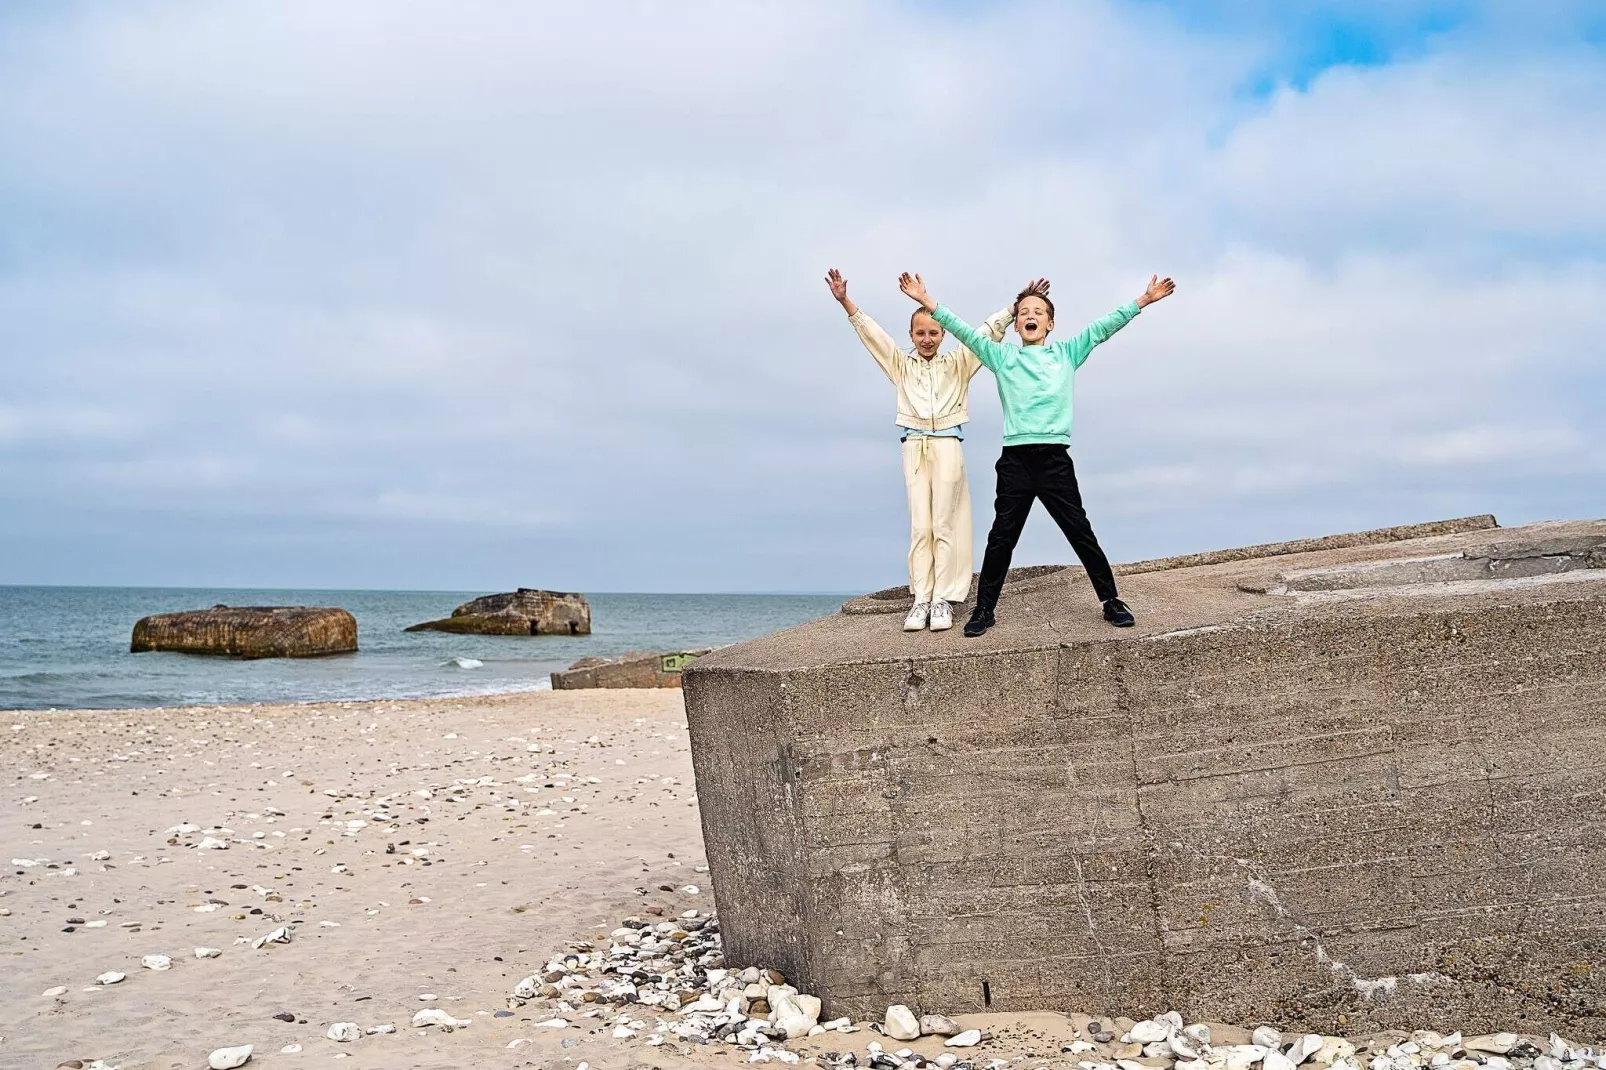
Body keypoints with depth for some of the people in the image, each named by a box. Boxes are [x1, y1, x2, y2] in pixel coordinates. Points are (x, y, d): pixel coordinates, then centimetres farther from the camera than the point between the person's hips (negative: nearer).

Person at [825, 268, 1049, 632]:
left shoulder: (958, 363, 13)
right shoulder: (901, 364, 15)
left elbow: (989, 330, 8)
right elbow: (870, 332, 8)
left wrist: (1018, 304, -2)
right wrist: (845, 302, -2)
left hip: (947, 444, -1)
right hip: (914, 446, 1)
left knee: (944, 525, -5)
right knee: (920, 527, -1)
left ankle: (943, 600, -4)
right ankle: (921, 601, -1)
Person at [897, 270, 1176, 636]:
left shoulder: (1066, 353, 13)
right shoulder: (1002, 356, 12)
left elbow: (1103, 327, 9)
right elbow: (965, 331, 6)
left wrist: (1143, 300, 2)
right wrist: (928, 303, -2)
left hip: (1055, 459, 0)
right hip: (1015, 460, 0)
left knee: (1081, 534, 2)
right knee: (1001, 538, 3)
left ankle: (1111, 602, 12)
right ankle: (984, 609, 10)